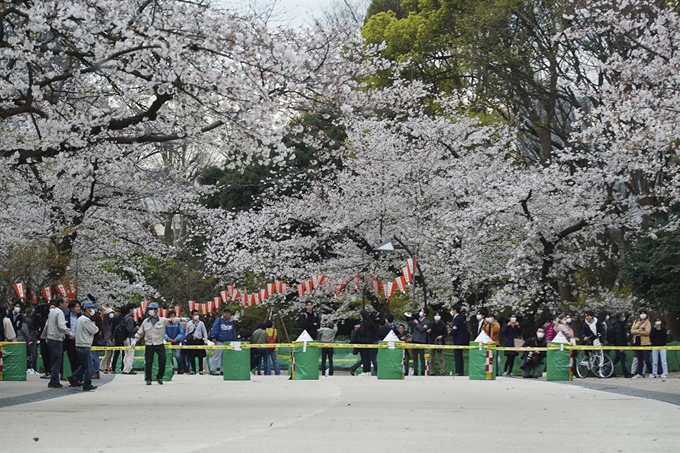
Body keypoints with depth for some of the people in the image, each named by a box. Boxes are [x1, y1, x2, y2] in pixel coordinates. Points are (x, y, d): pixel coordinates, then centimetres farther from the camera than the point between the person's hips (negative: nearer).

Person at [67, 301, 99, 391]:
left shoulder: (79, 319, 15)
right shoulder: (86, 320, -16)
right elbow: (94, 330, -15)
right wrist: (96, 328, 7)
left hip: (78, 345, 10)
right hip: (85, 346, -10)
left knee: (84, 365, 20)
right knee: (88, 367, -3)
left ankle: (73, 378, 16)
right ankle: (87, 385, 0)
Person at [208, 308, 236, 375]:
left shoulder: (232, 322, 14)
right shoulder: (219, 320, -3)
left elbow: (233, 332, 21)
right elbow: (214, 329, -9)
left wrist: (233, 340, 18)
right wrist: (213, 337, -17)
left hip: (228, 342, 6)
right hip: (219, 341, -6)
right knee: (217, 356, -7)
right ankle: (212, 370, -4)